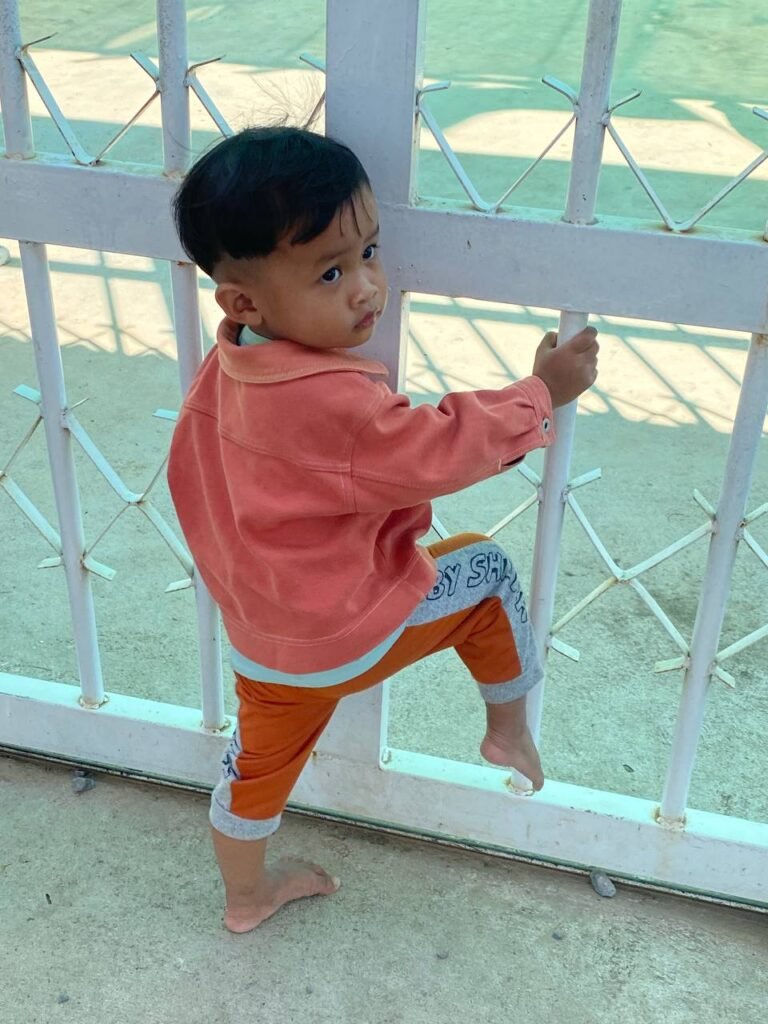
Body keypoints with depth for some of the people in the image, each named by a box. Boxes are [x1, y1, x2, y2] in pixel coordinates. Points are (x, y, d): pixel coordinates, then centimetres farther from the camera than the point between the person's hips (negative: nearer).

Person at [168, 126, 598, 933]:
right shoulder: (334, 404, -35)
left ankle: (245, 897, 52)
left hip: (259, 645, 8)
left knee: (260, 763, 27)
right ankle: (508, 730, 30)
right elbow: (441, 449, -22)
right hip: (350, 636, -8)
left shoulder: (227, 368, -6)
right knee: (485, 570, 13)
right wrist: (539, 392, -9)